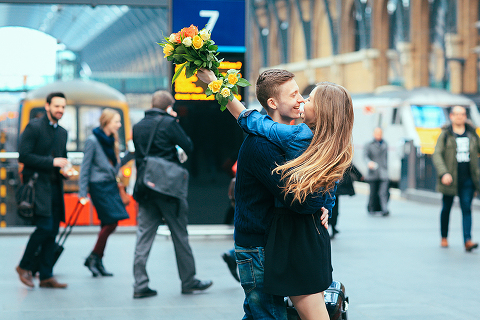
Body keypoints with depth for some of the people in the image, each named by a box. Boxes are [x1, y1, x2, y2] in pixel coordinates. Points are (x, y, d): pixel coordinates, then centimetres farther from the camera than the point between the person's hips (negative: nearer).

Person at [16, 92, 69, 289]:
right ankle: (25, 266, 2)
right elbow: (23, 156, -13)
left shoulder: (62, 132, 18)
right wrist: (51, 162, -16)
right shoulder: (34, 127, -5)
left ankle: (46, 276, 8)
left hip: (55, 189, 7)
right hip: (38, 186, -7)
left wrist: (65, 170, 5)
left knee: (52, 232, 4)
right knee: (45, 227, -16)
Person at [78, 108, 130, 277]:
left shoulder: (111, 140, 12)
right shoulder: (93, 140, -10)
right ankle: (94, 258, 1)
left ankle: (97, 260, 13)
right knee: (111, 222, -13)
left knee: (109, 223, 5)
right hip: (99, 185, -8)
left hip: (111, 185, 8)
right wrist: (82, 193, -12)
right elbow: (85, 167, -10)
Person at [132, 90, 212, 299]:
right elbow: (188, 148, -4)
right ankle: (188, 281, 16)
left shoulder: (138, 127, 9)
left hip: (145, 187, 5)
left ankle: (140, 285, 0)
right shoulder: (169, 123, -9)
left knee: (144, 236, 4)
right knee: (180, 236, 7)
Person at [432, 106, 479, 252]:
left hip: (467, 179, 2)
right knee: (446, 208, 10)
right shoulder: (445, 134, -4)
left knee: (466, 208, -7)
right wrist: (443, 173, -23)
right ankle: (444, 238, 26)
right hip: (450, 178, -2)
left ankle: (468, 240, -15)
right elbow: (437, 155, -10)